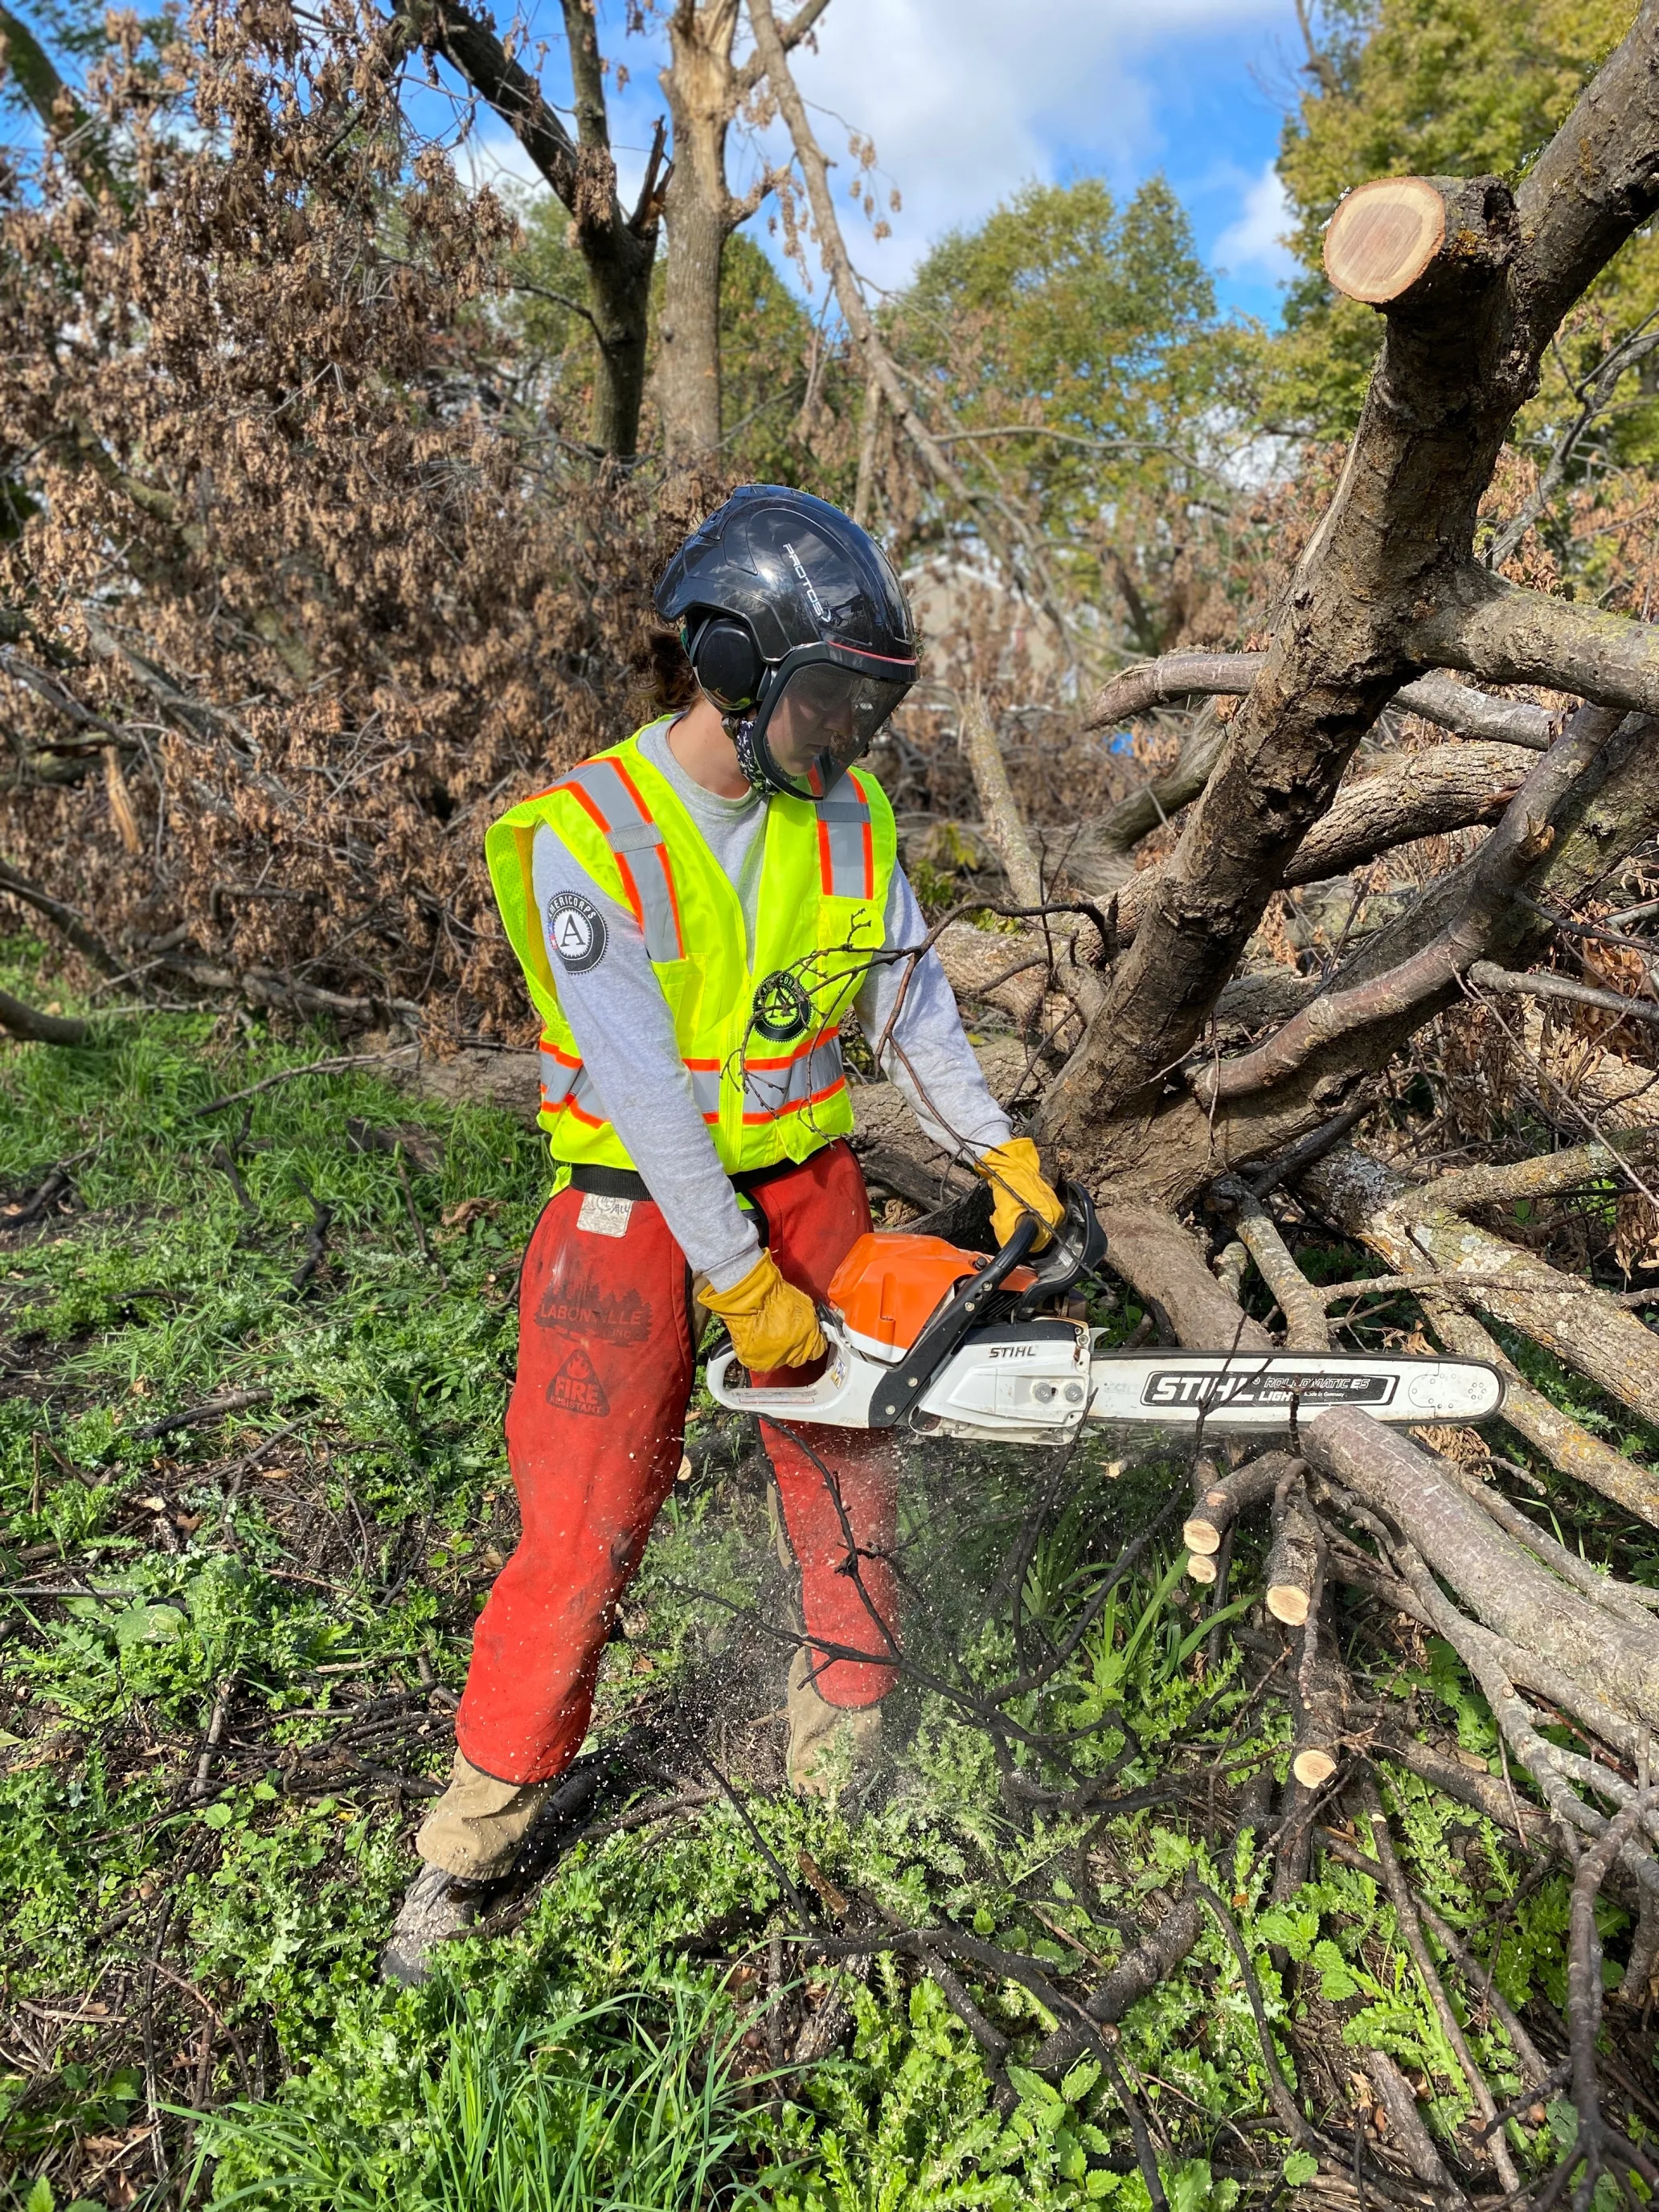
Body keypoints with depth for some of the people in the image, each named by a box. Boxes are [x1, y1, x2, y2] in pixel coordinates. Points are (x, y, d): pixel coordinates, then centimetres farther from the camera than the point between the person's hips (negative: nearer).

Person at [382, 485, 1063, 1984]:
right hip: (635, 1217, -4)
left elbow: (910, 1003, 5)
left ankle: (845, 1754, 37)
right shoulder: (587, 837, -18)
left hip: (806, 1190, 5)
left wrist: (999, 1150, -4)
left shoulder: (845, 819, 0)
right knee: (584, 1532, 2)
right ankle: (474, 1840, 25)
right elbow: (640, 1078, -21)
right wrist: (743, 1283, -19)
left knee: (850, 1488, 12)